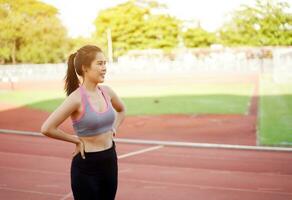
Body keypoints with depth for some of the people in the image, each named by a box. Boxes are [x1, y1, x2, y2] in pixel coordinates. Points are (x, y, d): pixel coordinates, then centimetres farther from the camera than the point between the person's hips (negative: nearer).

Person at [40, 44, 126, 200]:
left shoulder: (106, 91, 0)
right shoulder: (77, 98, -19)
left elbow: (121, 110, 21)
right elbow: (47, 128, -23)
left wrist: (113, 129, 8)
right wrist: (76, 140, -13)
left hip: (110, 160, 6)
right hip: (86, 164, -6)